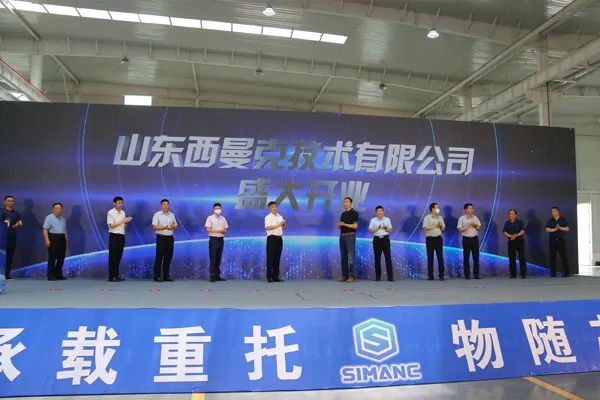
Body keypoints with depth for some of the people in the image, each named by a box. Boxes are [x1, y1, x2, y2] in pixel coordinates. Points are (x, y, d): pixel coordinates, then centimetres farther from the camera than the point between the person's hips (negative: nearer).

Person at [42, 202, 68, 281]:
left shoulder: (62, 218, 16)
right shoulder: (49, 217, -4)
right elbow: (45, 229, -12)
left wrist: (66, 240, 14)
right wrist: (47, 240, -21)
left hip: (62, 239, 7)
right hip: (53, 239, -7)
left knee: (61, 258, 8)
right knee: (52, 258, -4)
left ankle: (58, 274, 17)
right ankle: (51, 276, 0)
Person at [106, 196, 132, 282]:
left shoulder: (123, 212, 13)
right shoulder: (110, 212, -7)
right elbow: (111, 225, -14)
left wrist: (126, 222, -4)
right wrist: (122, 221, -17)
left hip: (122, 236, 6)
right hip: (114, 236, -6)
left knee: (118, 257, 9)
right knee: (112, 257, -3)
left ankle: (116, 275, 16)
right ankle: (111, 277, 0)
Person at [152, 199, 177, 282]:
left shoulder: (172, 215, 13)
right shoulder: (157, 215, -1)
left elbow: (175, 226, 13)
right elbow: (154, 227, -9)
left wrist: (173, 226, -11)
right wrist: (164, 227, -23)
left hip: (170, 238, 5)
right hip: (161, 238, -5)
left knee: (168, 258, 7)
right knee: (159, 257, -3)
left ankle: (166, 276, 15)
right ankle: (157, 276, 3)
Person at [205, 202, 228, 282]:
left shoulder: (223, 219, 12)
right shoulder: (210, 218, -2)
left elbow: (225, 230, 11)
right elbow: (208, 229, -9)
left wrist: (223, 231, -11)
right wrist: (218, 231, -14)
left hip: (221, 239, 5)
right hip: (213, 239, -5)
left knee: (218, 258, 7)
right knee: (213, 258, -5)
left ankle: (217, 276, 12)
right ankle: (212, 276, -1)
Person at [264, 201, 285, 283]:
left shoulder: (280, 217, 16)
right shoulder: (268, 217, -4)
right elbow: (267, 227, -18)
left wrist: (284, 225, -3)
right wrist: (279, 225, -19)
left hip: (279, 238, 6)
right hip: (272, 238, -6)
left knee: (277, 258, 9)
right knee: (270, 258, -5)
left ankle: (276, 276, 15)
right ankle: (269, 277, -1)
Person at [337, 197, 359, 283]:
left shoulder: (354, 213, -4)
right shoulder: (343, 214, 17)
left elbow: (355, 226, -12)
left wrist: (344, 224, -18)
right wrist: (338, 225, -5)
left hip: (350, 236, -7)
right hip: (342, 236, 7)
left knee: (351, 256, -9)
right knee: (343, 256, 6)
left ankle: (352, 276, -7)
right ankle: (344, 276, 9)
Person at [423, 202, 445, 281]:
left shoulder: (440, 217, 11)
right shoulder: (427, 218, -1)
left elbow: (443, 229, 12)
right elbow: (425, 228, -12)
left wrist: (441, 226, -10)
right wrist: (435, 226, -14)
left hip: (438, 238, 3)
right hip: (430, 239, -3)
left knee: (440, 257, -1)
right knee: (430, 257, 0)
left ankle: (441, 275, 5)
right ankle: (430, 275, 6)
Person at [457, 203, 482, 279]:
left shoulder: (475, 217, 7)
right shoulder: (462, 218, -4)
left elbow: (479, 228, 10)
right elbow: (460, 230, -8)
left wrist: (475, 226, -10)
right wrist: (468, 226, -16)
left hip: (475, 238, 3)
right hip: (466, 239, -3)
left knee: (476, 257, 4)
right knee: (466, 257, 0)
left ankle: (476, 274, 11)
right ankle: (467, 274, 7)